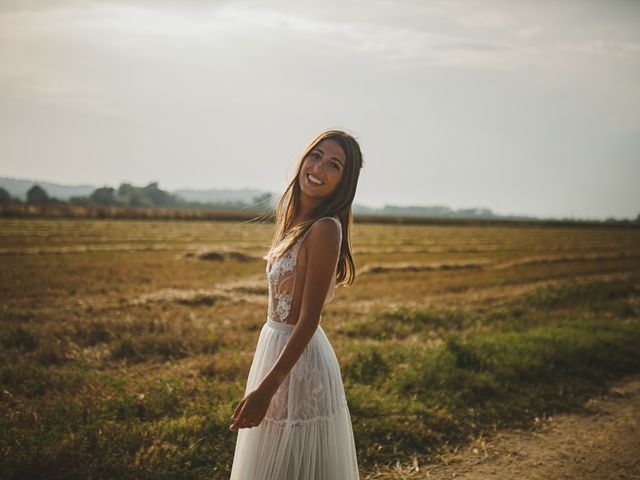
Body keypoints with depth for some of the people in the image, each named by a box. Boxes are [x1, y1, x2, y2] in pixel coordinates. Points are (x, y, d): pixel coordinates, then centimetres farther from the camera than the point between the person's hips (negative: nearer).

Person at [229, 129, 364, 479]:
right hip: (274, 343, 9)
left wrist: (266, 388, -21)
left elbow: (308, 319, -21)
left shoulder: (325, 229, -19)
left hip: (298, 362, -9)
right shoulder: (296, 219, 7)